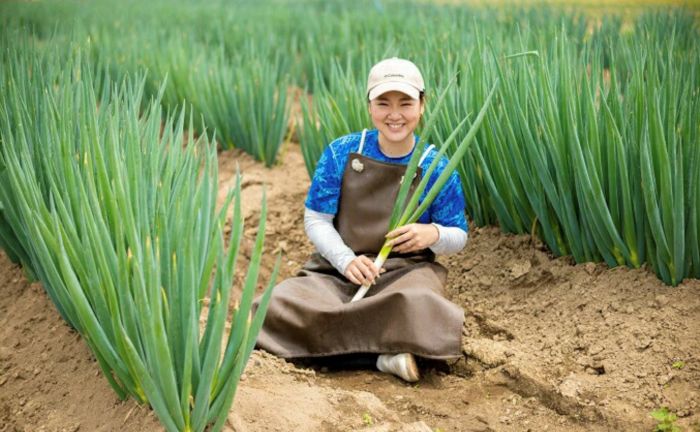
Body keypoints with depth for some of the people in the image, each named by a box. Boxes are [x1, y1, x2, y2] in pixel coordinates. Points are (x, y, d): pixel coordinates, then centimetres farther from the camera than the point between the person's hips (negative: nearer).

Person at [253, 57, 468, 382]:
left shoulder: (436, 167, 1)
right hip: (337, 269, 3)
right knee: (278, 304, -28)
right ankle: (383, 352, -26)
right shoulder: (341, 153, 1)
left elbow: (459, 236, 8)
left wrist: (434, 234, -17)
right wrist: (347, 261, -16)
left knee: (415, 304, -40)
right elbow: (316, 221, 3)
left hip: (405, 270, -2)